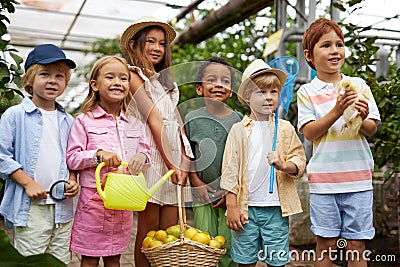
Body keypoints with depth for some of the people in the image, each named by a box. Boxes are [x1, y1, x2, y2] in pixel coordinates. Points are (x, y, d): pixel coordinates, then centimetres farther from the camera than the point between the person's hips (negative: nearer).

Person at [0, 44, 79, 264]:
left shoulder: (67, 121, 10)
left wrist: (72, 179, 1)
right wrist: (28, 183, -14)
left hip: (63, 207, 5)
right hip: (30, 207, -4)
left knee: (61, 261, 12)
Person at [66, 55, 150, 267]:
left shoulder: (134, 123, 9)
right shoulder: (84, 121, -4)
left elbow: (145, 151, 13)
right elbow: (71, 158, -7)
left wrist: (142, 156, -10)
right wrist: (98, 155, -21)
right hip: (93, 197, -3)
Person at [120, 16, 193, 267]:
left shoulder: (165, 81, 22)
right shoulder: (134, 76, 0)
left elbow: (179, 124, 12)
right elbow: (154, 121, -10)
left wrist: (184, 163, -1)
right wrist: (170, 164, -16)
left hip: (174, 156, 7)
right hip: (152, 155, -7)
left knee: (170, 230, 5)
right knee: (149, 227, -1)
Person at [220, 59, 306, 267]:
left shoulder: (285, 129, 5)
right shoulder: (239, 130, 2)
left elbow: (299, 162, 4)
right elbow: (230, 170, 1)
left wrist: (283, 165, -18)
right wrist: (232, 206, -3)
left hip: (276, 208, 1)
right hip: (246, 207, 0)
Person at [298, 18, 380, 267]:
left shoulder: (359, 85, 6)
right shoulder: (307, 92, 1)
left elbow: (372, 129, 5)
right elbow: (310, 132, -9)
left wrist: (362, 119, -17)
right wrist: (337, 110, -20)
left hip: (358, 178, 2)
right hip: (324, 179, -1)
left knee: (356, 244, 7)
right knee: (326, 244, 7)